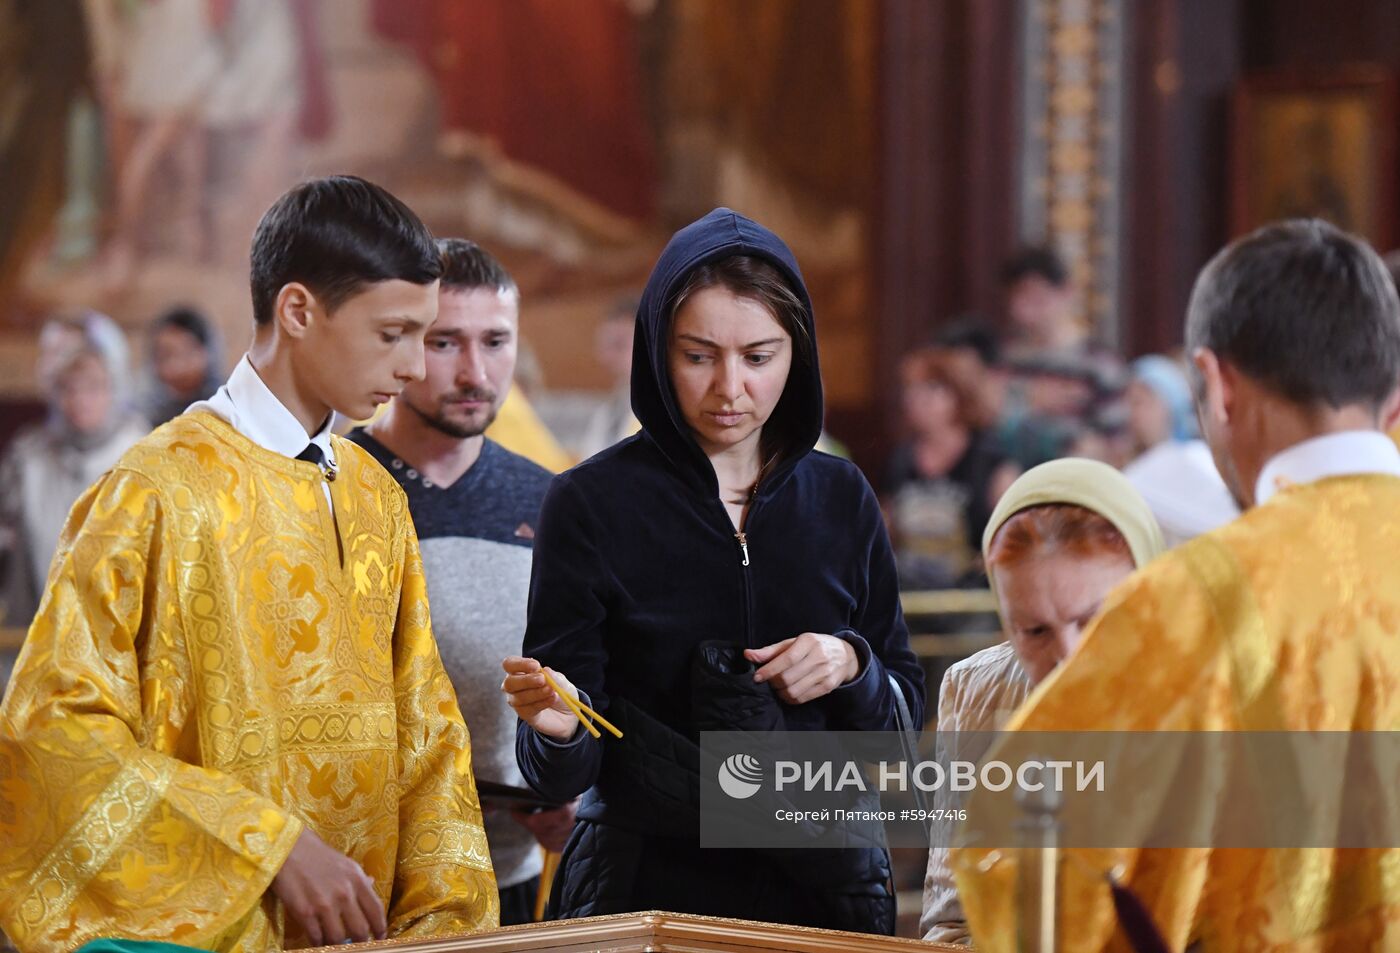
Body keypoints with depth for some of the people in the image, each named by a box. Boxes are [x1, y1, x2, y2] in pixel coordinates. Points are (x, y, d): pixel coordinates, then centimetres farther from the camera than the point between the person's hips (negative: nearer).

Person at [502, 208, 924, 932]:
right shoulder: (591, 503, -8)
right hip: (646, 892, -3)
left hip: (822, 889, 3)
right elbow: (561, 776, -9)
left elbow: (901, 718, 9)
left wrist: (852, 667, -11)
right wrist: (557, 730, -31)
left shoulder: (841, 499, 3)